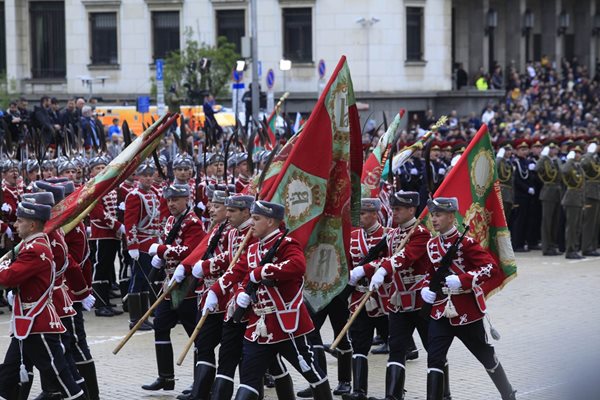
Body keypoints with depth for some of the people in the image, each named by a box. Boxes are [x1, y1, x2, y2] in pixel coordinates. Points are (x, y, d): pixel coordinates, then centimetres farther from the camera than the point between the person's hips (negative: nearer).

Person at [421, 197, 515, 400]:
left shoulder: (465, 242, -14)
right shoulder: (431, 245, 5)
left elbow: (492, 267, -20)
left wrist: (462, 280, -29)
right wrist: (425, 288, -1)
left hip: (467, 313, -5)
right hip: (441, 312, 5)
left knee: (486, 357, 12)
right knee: (434, 359, -8)